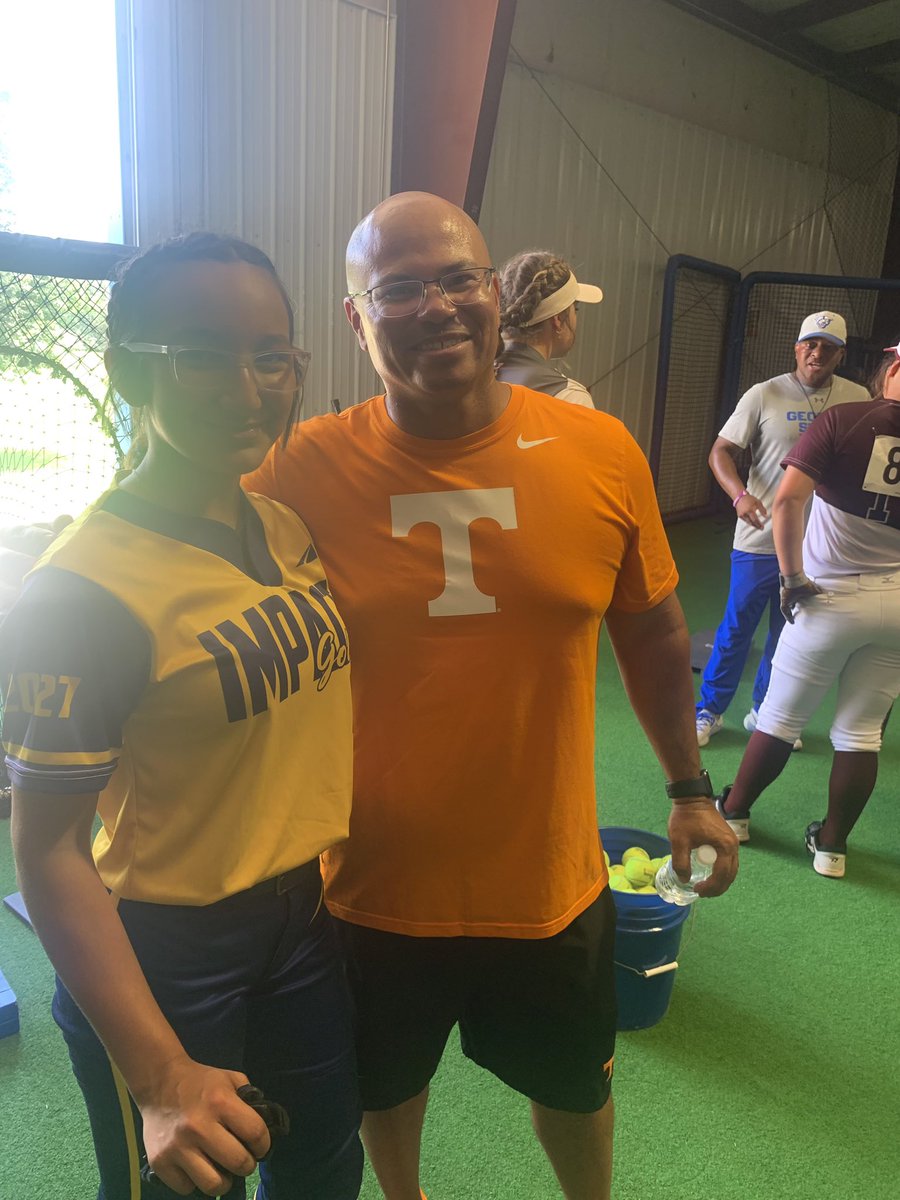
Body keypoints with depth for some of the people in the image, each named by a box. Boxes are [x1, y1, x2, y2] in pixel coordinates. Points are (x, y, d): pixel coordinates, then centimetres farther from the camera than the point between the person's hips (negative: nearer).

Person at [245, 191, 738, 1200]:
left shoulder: (602, 454, -11)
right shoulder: (302, 471, -16)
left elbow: (651, 633, 2)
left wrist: (689, 790, 9)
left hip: (552, 882, 1)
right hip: (376, 889, 0)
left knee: (573, 1086, 28)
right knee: (386, 1088, 28)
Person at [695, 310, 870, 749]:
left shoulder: (858, 400, 3)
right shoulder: (765, 395, -6)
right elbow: (721, 452, -8)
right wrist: (740, 495, -27)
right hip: (760, 537, -3)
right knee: (736, 627, 4)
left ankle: (765, 712, 30)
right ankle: (709, 709, 20)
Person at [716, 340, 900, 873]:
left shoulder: (844, 420, -11)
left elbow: (789, 499, -21)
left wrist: (793, 578, -13)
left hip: (832, 596, -3)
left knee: (781, 719, 11)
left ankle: (734, 812, 27)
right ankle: (832, 845, 24)